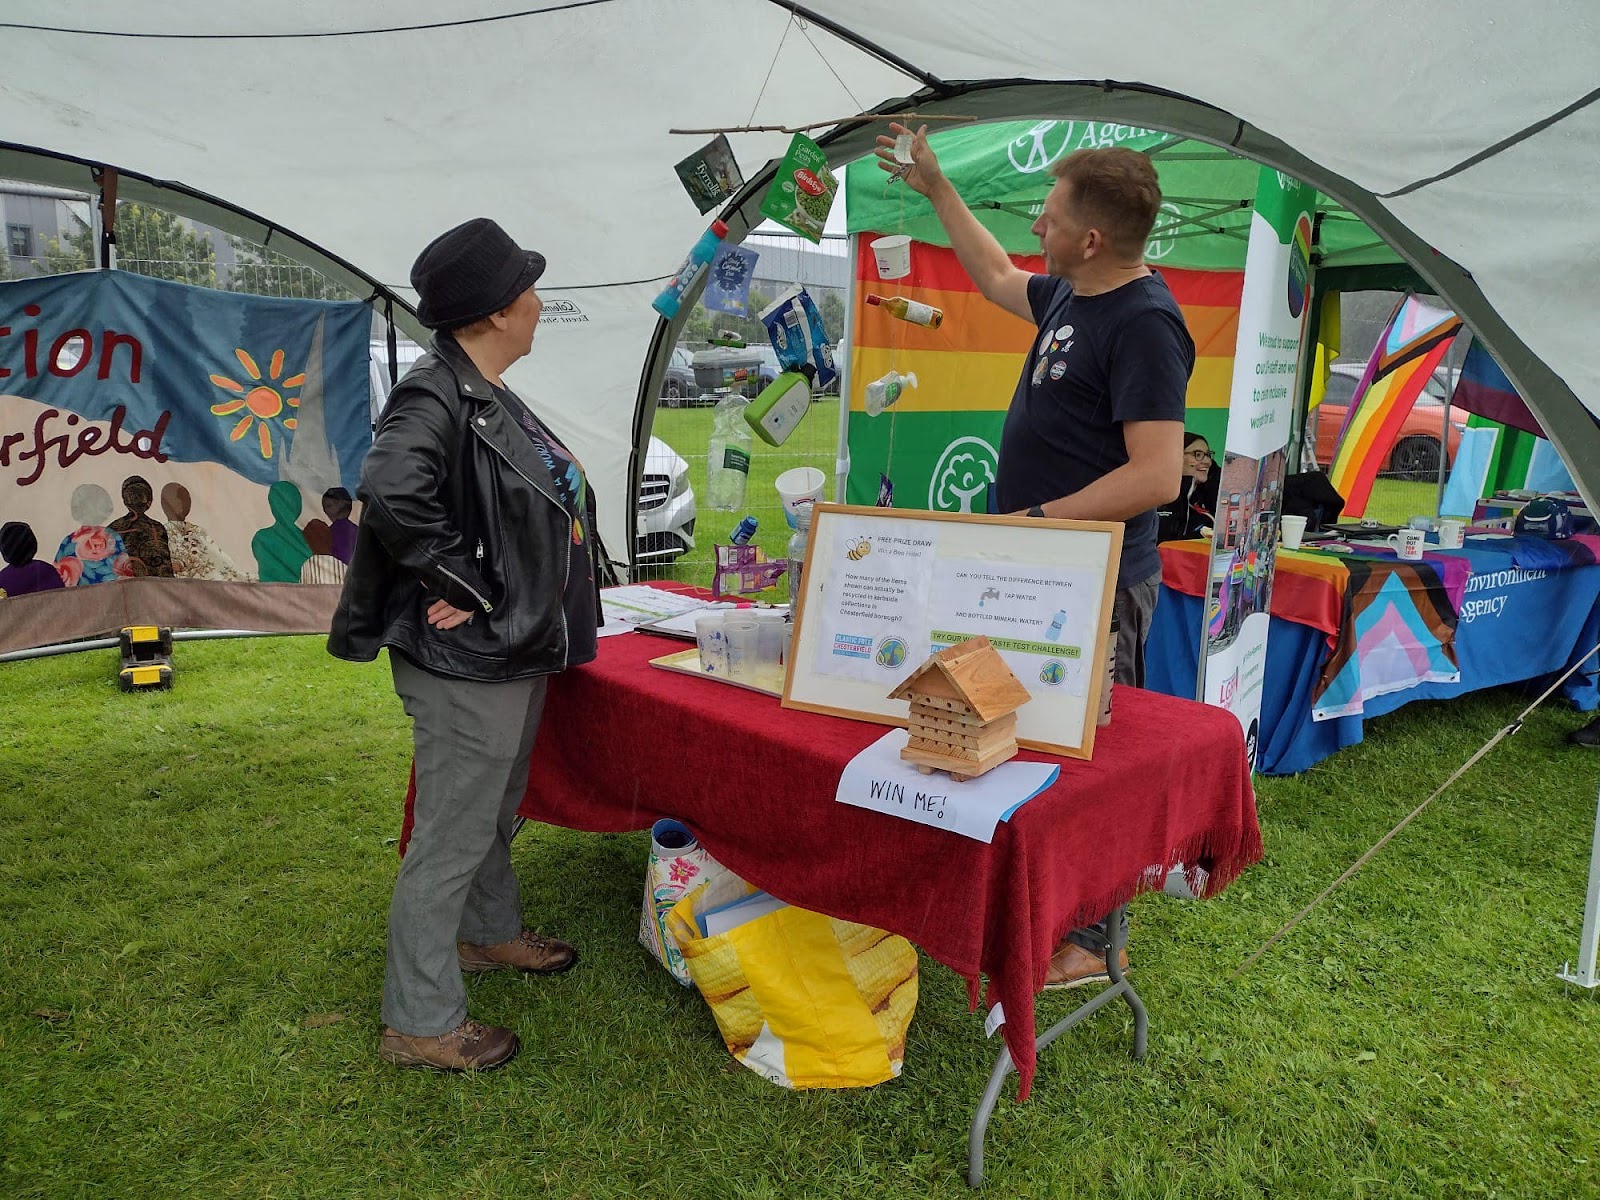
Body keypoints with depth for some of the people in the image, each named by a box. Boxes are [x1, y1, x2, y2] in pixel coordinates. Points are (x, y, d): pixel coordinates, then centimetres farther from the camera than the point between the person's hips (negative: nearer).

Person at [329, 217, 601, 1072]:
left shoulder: (485, 395, 10)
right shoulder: (435, 397, -21)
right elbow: (392, 491, -39)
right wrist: (463, 586, -27)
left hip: (514, 651, 10)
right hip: (466, 663, -10)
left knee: (496, 811, 26)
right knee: (451, 838, 2)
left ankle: (489, 933, 48)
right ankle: (419, 1024, 18)